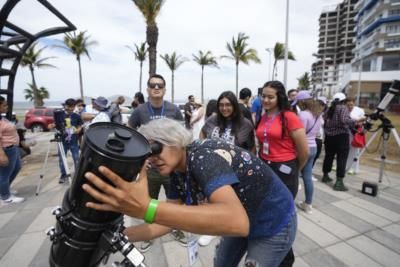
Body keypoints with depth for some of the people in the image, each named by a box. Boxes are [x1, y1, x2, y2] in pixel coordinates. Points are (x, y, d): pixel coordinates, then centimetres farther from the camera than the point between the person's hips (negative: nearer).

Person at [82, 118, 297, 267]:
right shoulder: (178, 172, -7)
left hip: (275, 225, -7)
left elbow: (237, 222, -50)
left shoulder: (203, 156, -34)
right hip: (244, 223, 7)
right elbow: (168, 221, -5)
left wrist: (147, 208, -55)